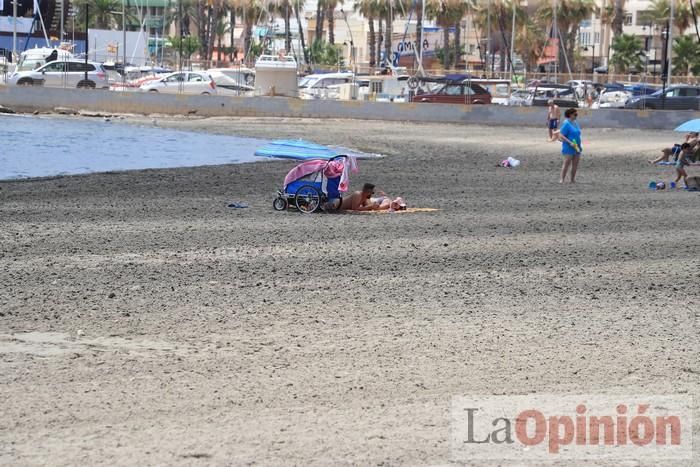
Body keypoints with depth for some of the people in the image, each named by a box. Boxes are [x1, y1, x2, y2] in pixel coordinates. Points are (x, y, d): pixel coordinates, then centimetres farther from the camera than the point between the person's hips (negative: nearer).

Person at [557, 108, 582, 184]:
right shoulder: (566, 124, -12)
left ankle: (573, 179, 14)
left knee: (575, 164, 7)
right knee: (567, 163, -10)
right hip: (569, 148, -8)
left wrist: (579, 145, 17)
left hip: (576, 147, 8)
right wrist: (570, 142, -22)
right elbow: (561, 136, -16)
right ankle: (562, 179, -8)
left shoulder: (576, 123, 13)